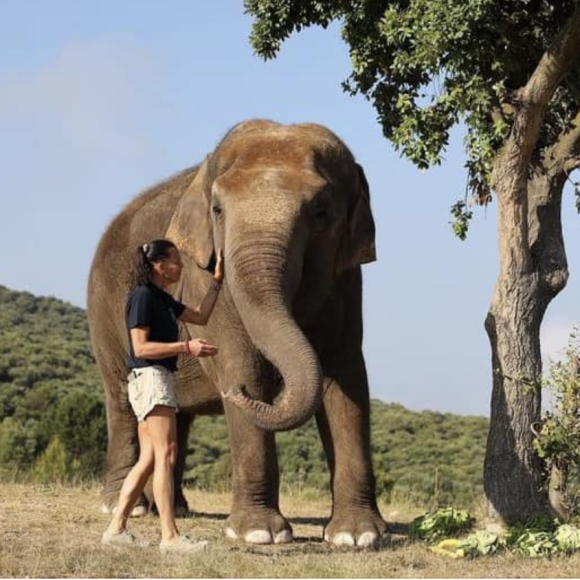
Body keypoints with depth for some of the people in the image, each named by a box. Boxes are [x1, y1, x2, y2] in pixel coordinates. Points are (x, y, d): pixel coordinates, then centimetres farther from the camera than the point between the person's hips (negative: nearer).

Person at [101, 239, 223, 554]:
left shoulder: (162, 299, 19)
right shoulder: (142, 297, -10)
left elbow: (199, 316, 27)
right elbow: (141, 347, -16)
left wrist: (216, 281, 21)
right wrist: (186, 347, -21)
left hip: (160, 378, 10)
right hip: (149, 377, -10)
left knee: (149, 458, 8)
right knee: (165, 453, -15)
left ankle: (116, 528, 7)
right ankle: (170, 536, -19)